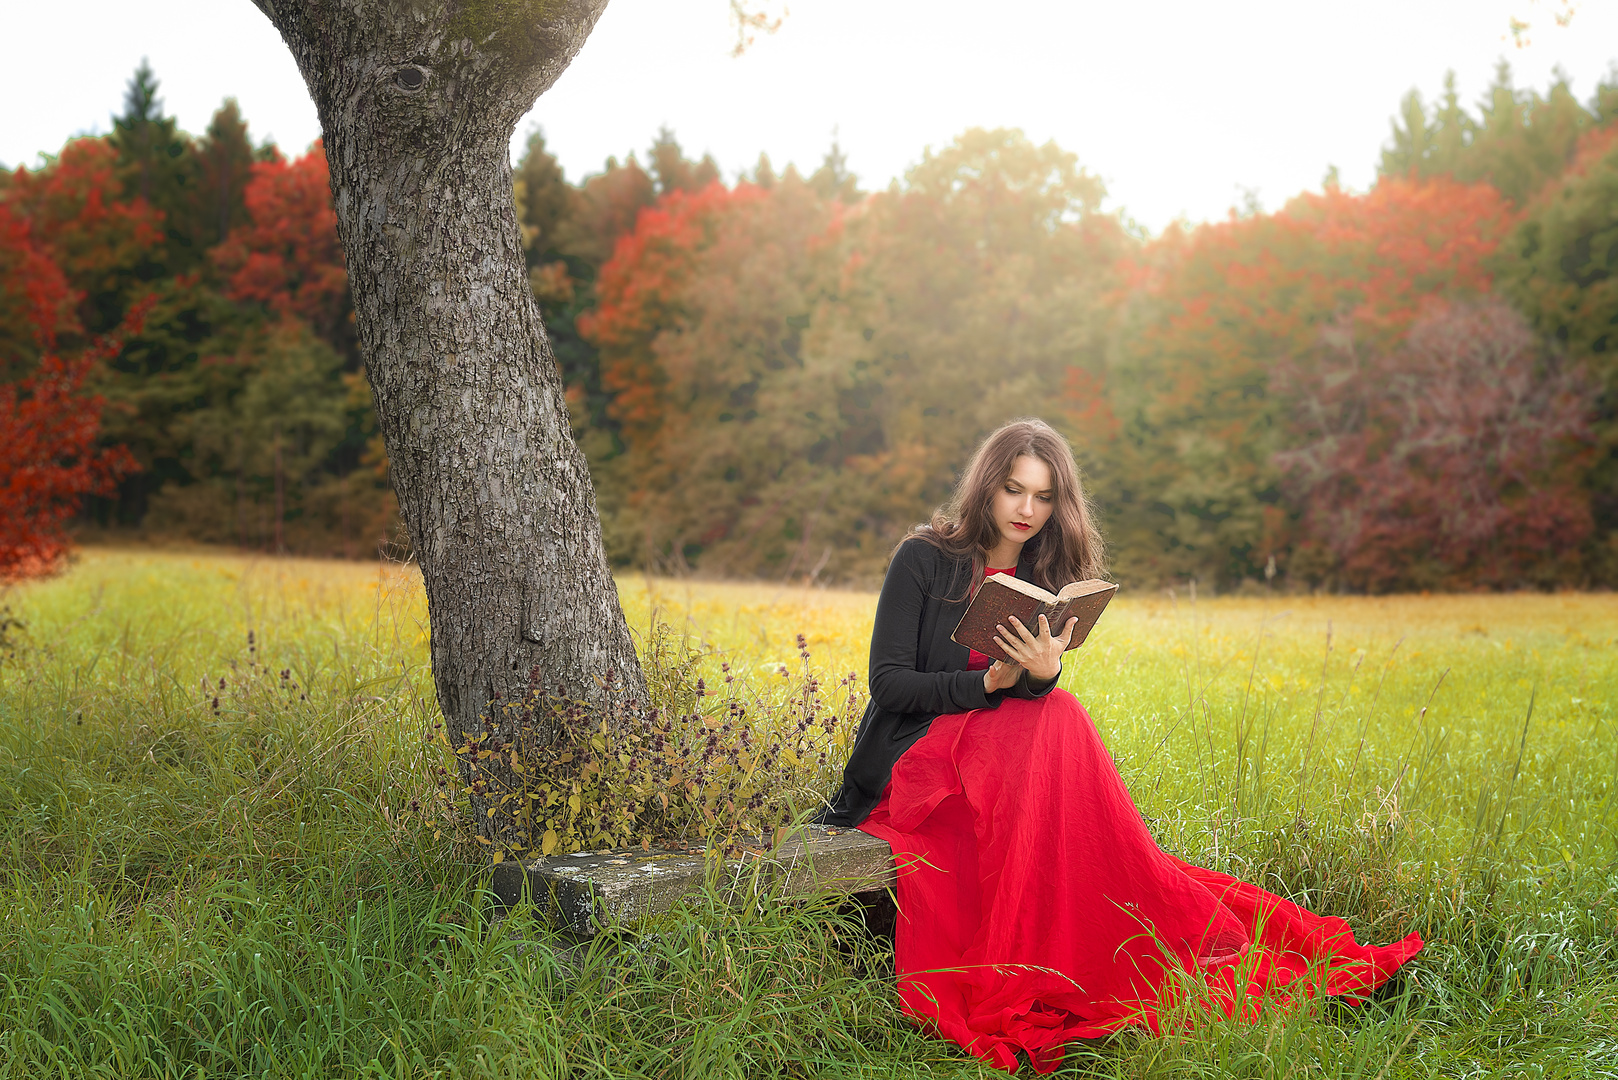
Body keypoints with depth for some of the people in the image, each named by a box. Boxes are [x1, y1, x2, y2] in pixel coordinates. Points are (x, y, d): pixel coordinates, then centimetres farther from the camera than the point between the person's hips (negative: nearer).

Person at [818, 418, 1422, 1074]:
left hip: (1009, 748, 5)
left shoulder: (1046, 581, 10)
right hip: (913, 754, -4)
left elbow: (1038, 696, 0)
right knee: (1056, 721, -28)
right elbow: (888, 682, -8)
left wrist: (1041, 673, -23)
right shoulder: (924, 559, -4)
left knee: (1054, 714, -28)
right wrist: (988, 684, -20)